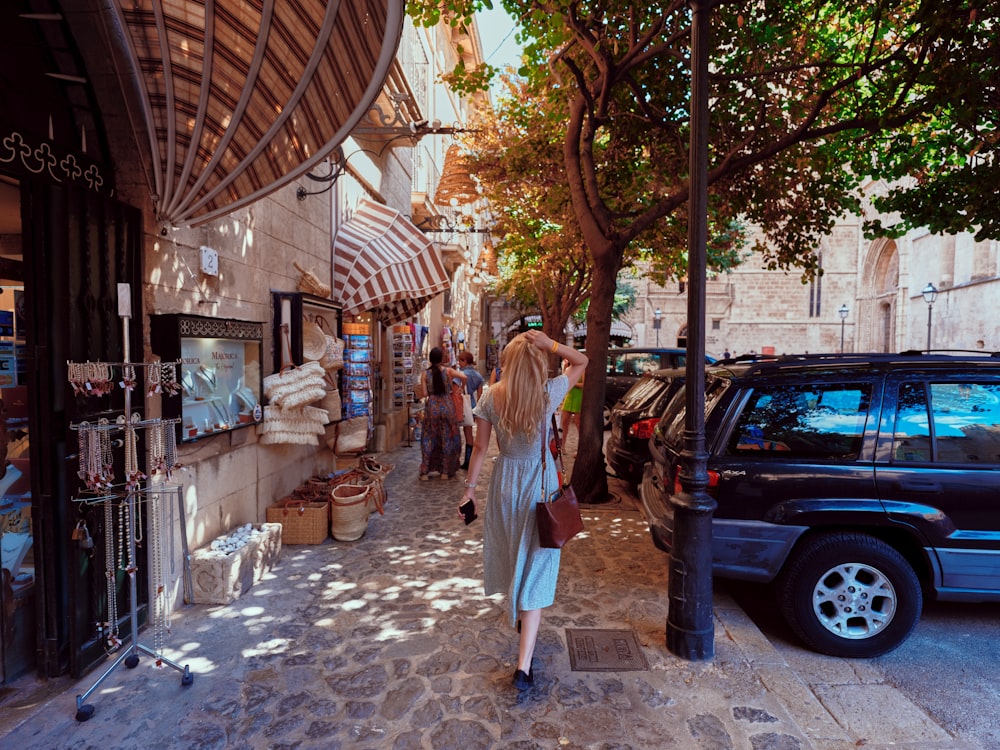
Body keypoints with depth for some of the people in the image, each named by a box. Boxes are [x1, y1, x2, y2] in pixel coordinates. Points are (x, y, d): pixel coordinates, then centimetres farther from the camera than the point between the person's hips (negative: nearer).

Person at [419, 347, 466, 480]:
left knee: (429, 439, 11)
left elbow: (424, 393, -5)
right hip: (447, 405, 0)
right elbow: (464, 377, -18)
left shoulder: (425, 373, -3)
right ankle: (445, 471, 15)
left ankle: (425, 471, 12)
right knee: (447, 438, 10)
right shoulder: (448, 371, -6)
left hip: (432, 406, 1)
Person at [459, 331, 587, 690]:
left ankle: (520, 617, 51)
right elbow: (581, 361, 0)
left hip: (504, 484, 3)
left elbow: (480, 448, -3)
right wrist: (548, 343, -11)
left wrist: (470, 488, 7)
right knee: (536, 569, 3)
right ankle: (523, 665, 1)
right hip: (540, 484, -3)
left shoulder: (490, 398, -9)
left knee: (512, 557, 24)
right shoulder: (549, 393, -15)